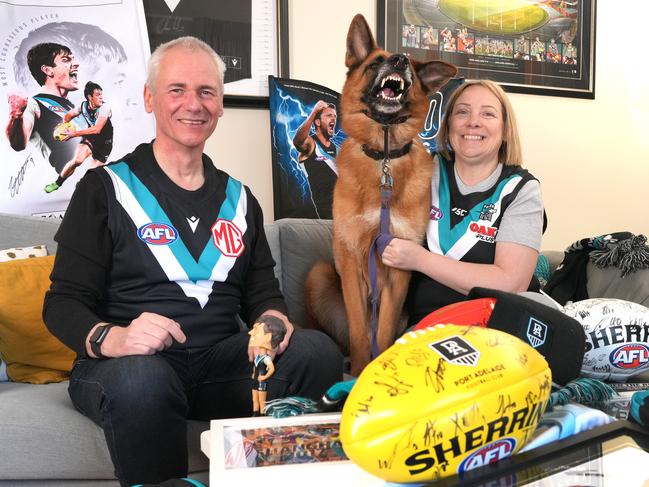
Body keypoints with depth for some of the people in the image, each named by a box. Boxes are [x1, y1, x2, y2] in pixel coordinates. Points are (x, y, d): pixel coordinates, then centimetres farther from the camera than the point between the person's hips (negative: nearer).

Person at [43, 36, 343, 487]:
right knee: (141, 378, -39)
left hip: (221, 360, 4)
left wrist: (273, 319, -9)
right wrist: (109, 338, -26)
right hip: (127, 363, -4)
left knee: (317, 350, -24)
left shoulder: (238, 198, 18)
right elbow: (64, 302, -2)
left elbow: (263, 291, 17)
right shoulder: (105, 188, 3)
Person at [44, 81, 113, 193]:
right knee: (77, 160, -23)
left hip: (104, 142, -2)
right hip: (90, 138, 2)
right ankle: (57, 183, -4)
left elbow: (96, 129, -35)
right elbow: (68, 115, 9)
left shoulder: (104, 108, -25)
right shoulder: (83, 105, -10)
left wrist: (75, 133, -35)